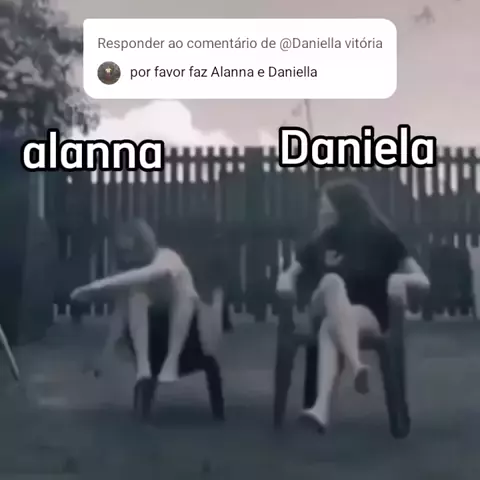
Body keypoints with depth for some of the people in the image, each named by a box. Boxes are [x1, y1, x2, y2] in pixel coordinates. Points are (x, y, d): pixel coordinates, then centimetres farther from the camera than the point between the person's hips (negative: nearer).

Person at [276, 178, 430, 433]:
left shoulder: (381, 239, 3)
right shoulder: (321, 242, 11)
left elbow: (423, 281, 0)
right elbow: (290, 275, 15)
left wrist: (400, 279, -23)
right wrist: (285, 281, -9)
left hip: (369, 315, -2)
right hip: (325, 310, 2)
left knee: (331, 327, -36)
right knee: (332, 281, -33)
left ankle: (322, 408, -55)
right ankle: (356, 366, -51)